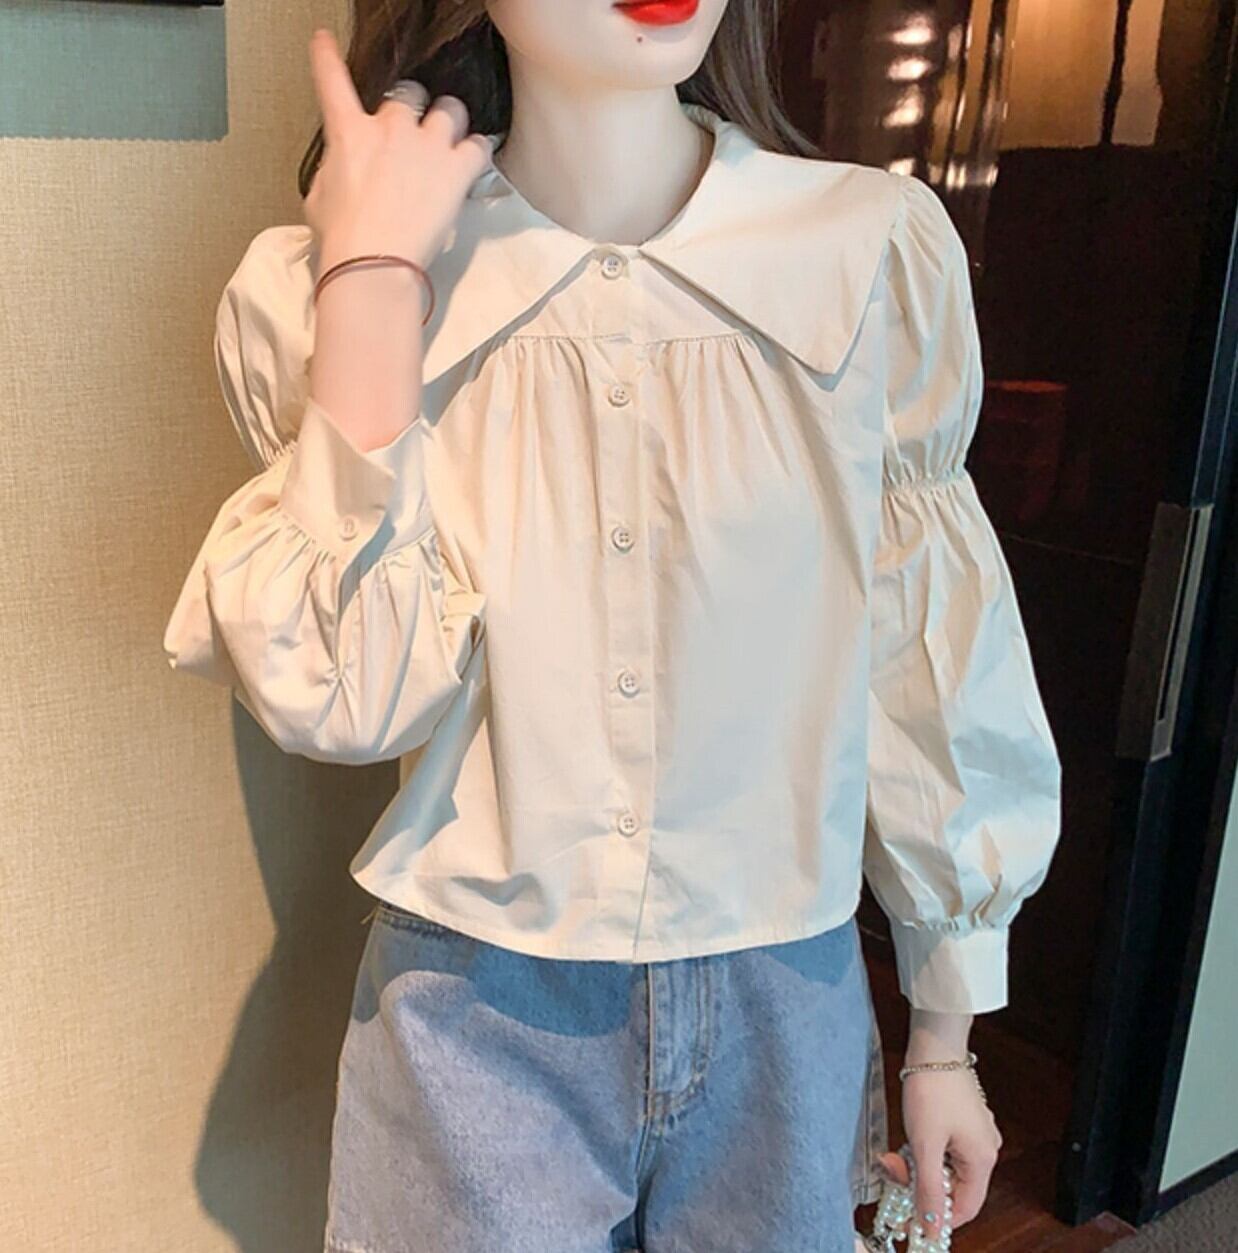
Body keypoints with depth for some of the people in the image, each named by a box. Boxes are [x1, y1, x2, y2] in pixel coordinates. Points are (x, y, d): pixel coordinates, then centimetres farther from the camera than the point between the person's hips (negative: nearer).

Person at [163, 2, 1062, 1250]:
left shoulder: (879, 251, -10)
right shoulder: (322, 287, -9)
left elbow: (929, 674, -3)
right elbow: (347, 694, -18)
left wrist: (944, 1037, 5)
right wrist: (369, 269, -18)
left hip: (783, 1018, 2)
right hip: (474, 1020, 0)